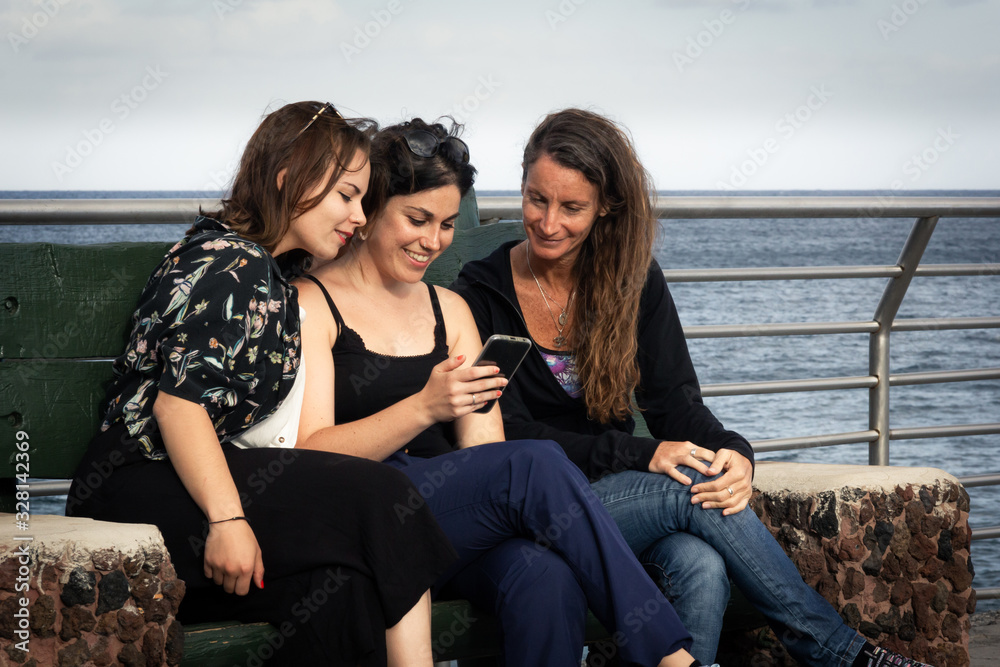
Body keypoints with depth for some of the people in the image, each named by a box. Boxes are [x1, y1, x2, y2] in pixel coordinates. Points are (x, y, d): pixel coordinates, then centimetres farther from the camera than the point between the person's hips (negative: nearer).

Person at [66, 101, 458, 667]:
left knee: (337, 584, -22)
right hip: (142, 487, -9)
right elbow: (180, 398, -19)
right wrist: (226, 519, -27)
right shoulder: (229, 262, -8)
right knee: (374, 499, -26)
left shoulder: (267, 272, 24)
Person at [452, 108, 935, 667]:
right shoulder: (483, 295, -4)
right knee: (692, 488, -28)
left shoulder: (635, 280, 8)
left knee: (702, 569, -32)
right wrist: (640, 456, -22)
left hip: (623, 494, 3)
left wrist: (733, 453, -22)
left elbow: (674, 399, 1)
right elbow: (508, 433, -10)